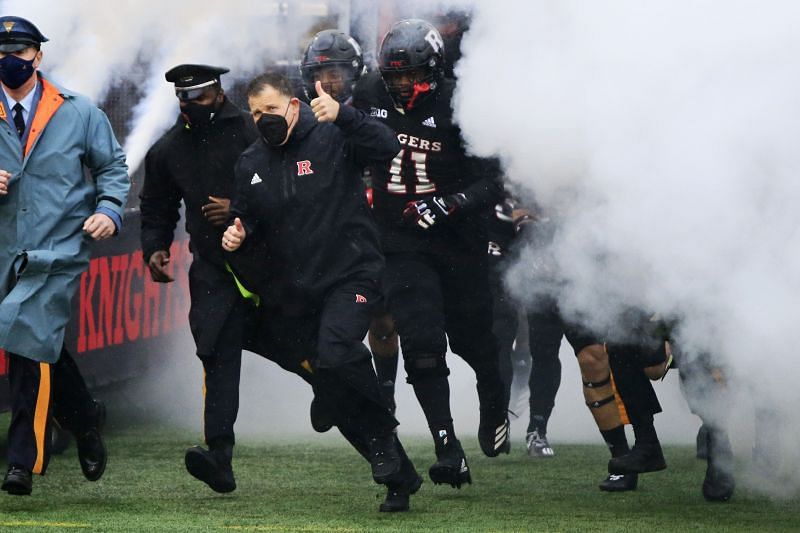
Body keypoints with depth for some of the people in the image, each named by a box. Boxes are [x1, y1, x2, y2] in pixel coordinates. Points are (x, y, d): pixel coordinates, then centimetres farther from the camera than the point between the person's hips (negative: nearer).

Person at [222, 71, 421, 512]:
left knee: (335, 355, -31)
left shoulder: (331, 139, -6)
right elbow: (246, 220, 20)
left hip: (350, 276, -6)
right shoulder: (251, 164, 11)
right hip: (296, 291, 6)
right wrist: (238, 235, -4)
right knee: (331, 384, 6)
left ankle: (382, 438, -9)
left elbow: (386, 148, -22)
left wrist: (342, 116, -35)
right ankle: (399, 477, 17)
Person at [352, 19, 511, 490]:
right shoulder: (371, 96, -3)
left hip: (458, 241, -1)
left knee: (472, 338, 13)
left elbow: (490, 184, -17)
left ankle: (496, 406, 45)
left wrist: (451, 204, -31)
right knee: (422, 346, -14)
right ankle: (449, 451, -14)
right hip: (403, 243, 1)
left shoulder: (456, 108, -15)